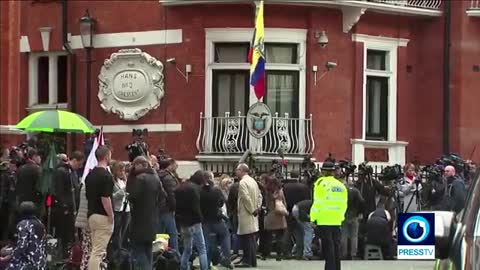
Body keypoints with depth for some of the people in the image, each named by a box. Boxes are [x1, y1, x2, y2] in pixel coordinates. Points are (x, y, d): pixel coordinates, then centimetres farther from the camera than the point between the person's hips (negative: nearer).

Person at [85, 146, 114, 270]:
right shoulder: (106, 175, -15)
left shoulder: (90, 175, 11)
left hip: (92, 215, 8)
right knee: (98, 252, -8)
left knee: (96, 250, 15)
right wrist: (111, 217, -13)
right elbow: (105, 199, -20)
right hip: (103, 217, -8)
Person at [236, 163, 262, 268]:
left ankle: (247, 261, -6)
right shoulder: (253, 181, 15)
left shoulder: (243, 182, -14)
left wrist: (252, 210, -13)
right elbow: (259, 196, 17)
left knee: (246, 238, -6)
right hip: (253, 216, 9)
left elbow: (246, 198, -21)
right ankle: (252, 261, 14)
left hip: (246, 215, -9)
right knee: (251, 238, 11)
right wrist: (257, 208, 10)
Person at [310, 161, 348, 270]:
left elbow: (318, 202, -12)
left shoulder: (321, 183, -7)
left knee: (328, 246, -3)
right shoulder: (340, 185, 9)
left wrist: (313, 218, -8)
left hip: (324, 220, -5)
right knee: (336, 246, 12)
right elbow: (344, 203, 12)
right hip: (337, 220, 5)